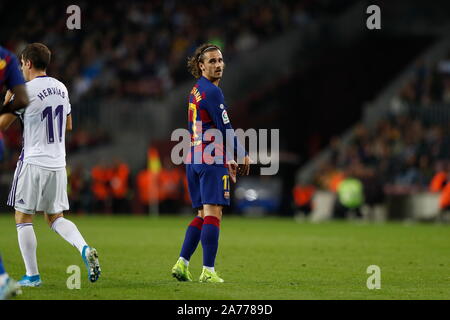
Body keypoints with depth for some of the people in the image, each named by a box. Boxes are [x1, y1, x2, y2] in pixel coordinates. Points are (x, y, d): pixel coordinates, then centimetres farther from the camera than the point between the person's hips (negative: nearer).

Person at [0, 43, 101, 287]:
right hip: (58, 164, 6)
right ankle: (84, 249, -9)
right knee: (55, 217, 15)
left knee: (23, 218, 5)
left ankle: (32, 275, 4)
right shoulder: (61, 88, 8)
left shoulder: (26, 91, -13)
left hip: (33, 163, -6)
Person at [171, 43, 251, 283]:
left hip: (193, 160, 9)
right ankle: (208, 271, -14)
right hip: (212, 160, -9)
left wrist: (228, 160, 27)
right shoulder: (212, 91, -11)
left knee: (202, 216, 13)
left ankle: (182, 263, 6)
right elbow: (225, 129, -13)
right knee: (213, 215, -10)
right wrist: (242, 155, -2)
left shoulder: (195, 91, 18)